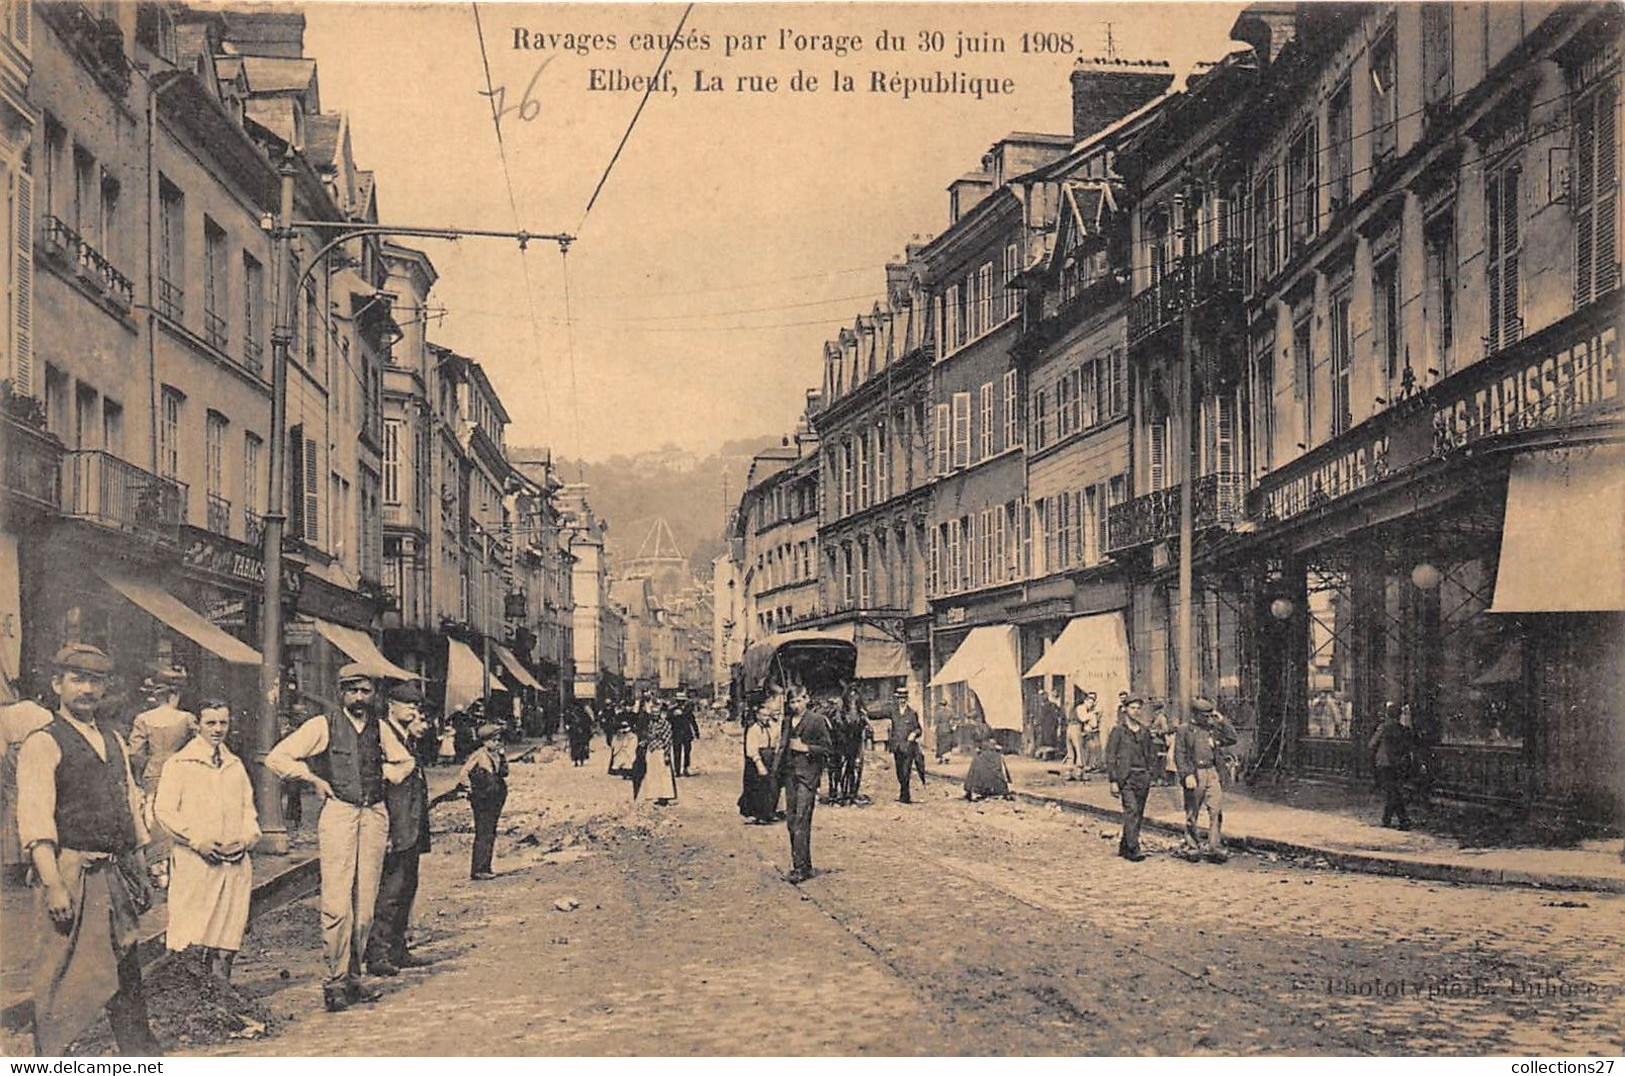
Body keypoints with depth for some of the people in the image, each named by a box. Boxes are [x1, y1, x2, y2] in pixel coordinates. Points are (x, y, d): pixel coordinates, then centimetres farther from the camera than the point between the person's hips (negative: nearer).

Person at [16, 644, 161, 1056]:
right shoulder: (43, 744, -6)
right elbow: (35, 817, -15)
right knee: (63, 977, -5)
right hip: (72, 873, -7)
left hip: (116, 875, 7)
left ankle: (143, 1060, 24)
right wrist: (52, 884, -24)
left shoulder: (114, 742, 17)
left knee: (126, 973, 15)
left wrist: (140, 874, 17)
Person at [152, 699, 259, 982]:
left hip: (235, 861, 5)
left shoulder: (236, 765, 18)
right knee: (188, 937, -8)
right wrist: (197, 840, -13)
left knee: (227, 937, 5)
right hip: (194, 861, -5)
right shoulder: (179, 764, 0)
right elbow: (163, 810, -6)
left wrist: (247, 837, 2)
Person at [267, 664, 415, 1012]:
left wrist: (384, 773, 12)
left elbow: (405, 761, 30)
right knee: (337, 903, -10)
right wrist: (315, 779, -2)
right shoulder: (323, 727, 1)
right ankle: (336, 980, -3)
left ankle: (353, 978, 13)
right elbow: (276, 758, -1)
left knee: (365, 905, 4)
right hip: (338, 813, -4)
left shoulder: (379, 729, 14)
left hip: (374, 816, 4)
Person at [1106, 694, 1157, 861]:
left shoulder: (1145, 731, 13)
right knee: (1131, 811, -16)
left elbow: (1152, 754, 21)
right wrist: (1113, 781, -8)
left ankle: (1124, 846, 17)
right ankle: (1134, 849, -18)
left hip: (1143, 778, 5)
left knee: (1138, 814, 6)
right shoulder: (1118, 731, -1)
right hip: (1126, 777, -5)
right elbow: (1110, 757, -3)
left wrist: (1150, 774, 9)